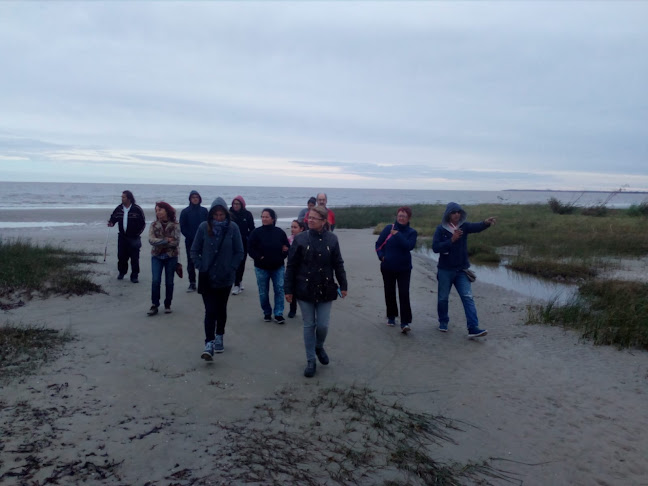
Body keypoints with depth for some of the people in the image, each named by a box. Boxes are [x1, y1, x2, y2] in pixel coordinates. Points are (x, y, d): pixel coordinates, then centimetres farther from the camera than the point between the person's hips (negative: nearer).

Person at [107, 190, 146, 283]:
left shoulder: (137, 209, -7)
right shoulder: (119, 209, 5)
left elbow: (143, 223, -3)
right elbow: (113, 217, 16)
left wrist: (137, 233, -7)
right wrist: (111, 223, -7)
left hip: (133, 238, -4)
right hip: (122, 237, 4)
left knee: (134, 258, -2)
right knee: (121, 256, 8)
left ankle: (134, 276, 5)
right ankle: (121, 273, 26)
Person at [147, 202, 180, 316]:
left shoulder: (175, 225, -5)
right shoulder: (154, 225, 1)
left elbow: (176, 242, -13)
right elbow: (151, 240, -12)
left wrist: (160, 243, -13)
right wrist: (166, 240, -19)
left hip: (171, 257, -1)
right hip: (157, 256, 1)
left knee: (169, 282, 7)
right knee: (156, 280, -9)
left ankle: (167, 305, 20)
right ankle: (154, 305, 1)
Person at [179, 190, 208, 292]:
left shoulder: (204, 211, 4)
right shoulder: (185, 211, 1)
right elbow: (182, 227, 0)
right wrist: (190, 237, -8)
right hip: (190, 242, 0)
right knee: (191, 262, 4)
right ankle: (192, 283, 11)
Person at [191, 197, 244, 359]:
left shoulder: (232, 228, -8)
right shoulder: (204, 227, -7)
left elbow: (239, 252, 0)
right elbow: (194, 251, 2)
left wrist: (231, 269, -7)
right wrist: (200, 267, -6)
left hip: (225, 278, 1)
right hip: (207, 278, -1)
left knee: (221, 309, 15)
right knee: (210, 311, -6)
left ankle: (219, 337, 33)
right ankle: (209, 344, -5)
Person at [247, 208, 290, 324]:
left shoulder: (280, 232, -2)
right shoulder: (257, 232, -6)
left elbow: (287, 247, 8)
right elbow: (250, 248, -6)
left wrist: (282, 256, -8)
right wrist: (259, 257, -15)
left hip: (278, 267, 1)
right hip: (261, 267, -1)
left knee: (279, 290, -1)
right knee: (263, 292, 8)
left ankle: (279, 314, 7)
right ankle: (267, 313, 24)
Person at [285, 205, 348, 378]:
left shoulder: (331, 239, -1)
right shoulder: (300, 239, -5)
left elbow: (338, 264, 5)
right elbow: (291, 266, -2)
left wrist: (343, 285, 4)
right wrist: (288, 289, -3)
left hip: (325, 290, 1)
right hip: (305, 289, -1)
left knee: (323, 325, 3)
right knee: (309, 325, 7)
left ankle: (319, 347, 36)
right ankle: (311, 362, 20)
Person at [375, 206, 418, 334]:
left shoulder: (411, 232, -2)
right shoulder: (388, 228, 0)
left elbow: (409, 246, -19)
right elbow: (379, 244, 5)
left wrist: (397, 234, -22)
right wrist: (381, 256, -10)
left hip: (404, 268, -2)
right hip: (388, 267, 2)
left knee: (404, 294, -11)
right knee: (389, 293, 12)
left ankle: (405, 323, -11)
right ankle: (391, 317, 31)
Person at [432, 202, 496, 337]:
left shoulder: (464, 226, 0)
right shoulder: (441, 229, -5)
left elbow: (477, 227, -22)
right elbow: (435, 247, -15)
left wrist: (486, 223, -44)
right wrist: (452, 240, -24)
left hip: (461, 270, 1)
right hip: (445, 270, -1)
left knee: (468, 298, -8)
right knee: (443, 298, 11)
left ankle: (473, 328, -12)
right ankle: (443, 322, 32)